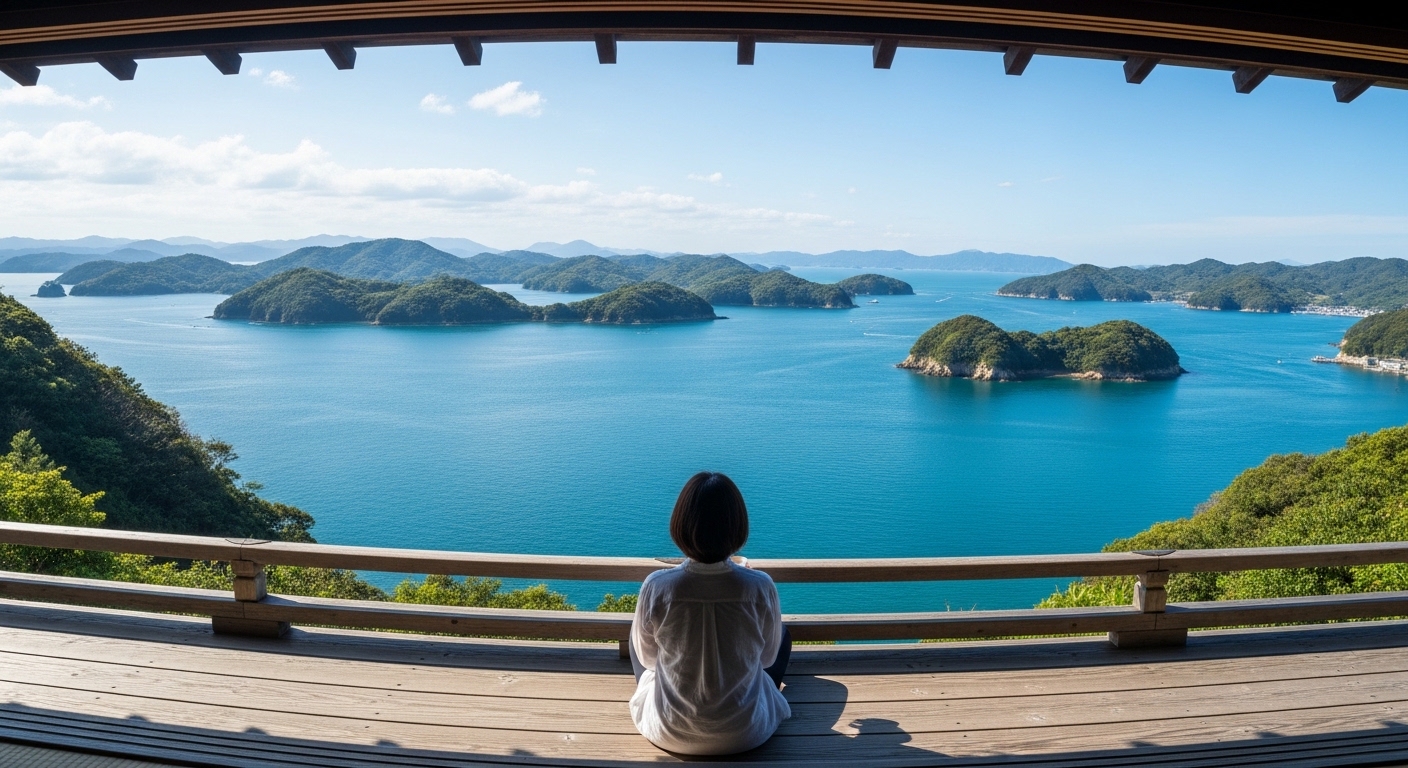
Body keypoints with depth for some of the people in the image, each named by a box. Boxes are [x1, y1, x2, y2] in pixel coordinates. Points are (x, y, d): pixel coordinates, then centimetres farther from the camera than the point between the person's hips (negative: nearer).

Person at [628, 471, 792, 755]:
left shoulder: (656, 587, -24)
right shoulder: (760, 587, -23)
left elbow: (646, 657, -5)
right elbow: (768, 657, -4)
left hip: (669, 733, 0)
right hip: (745, 733, 0)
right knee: (782, 634, 26)